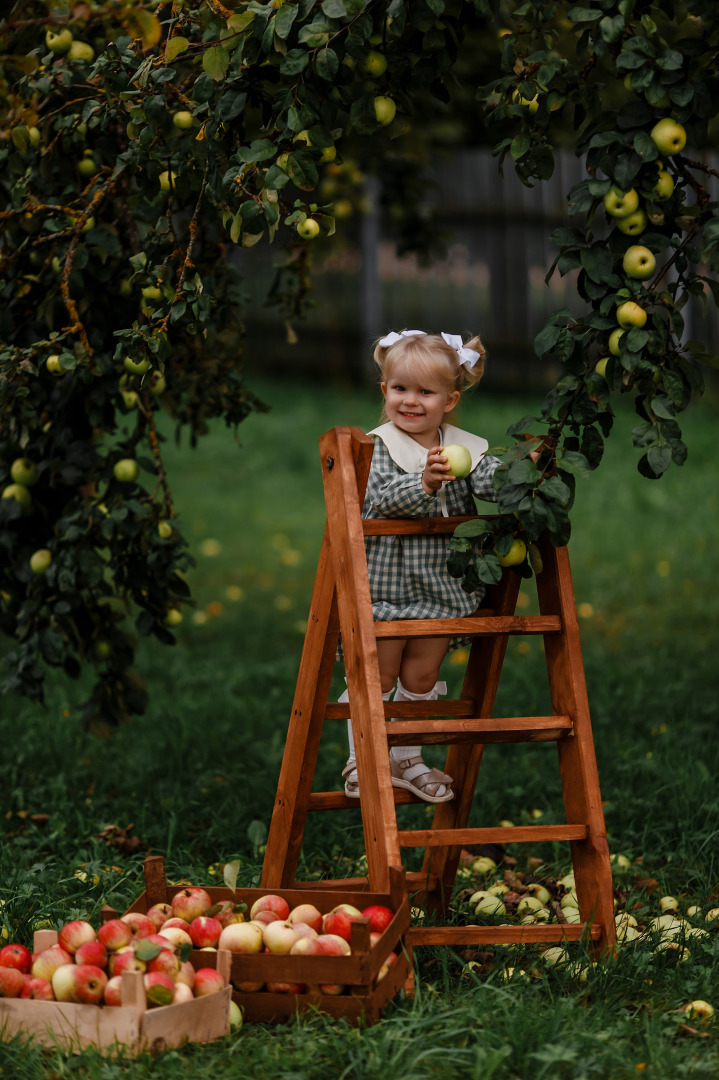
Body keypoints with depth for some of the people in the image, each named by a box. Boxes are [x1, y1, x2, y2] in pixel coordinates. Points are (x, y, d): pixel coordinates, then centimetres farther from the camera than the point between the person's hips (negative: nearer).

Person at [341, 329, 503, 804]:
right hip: (384, 585, -4)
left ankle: (407, 760, 28)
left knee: (421, 677, 14)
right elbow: (383, 498, -24)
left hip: (440, 587, 4)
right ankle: (362, 761, 15)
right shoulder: (378, 447, -9)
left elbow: (489, 482, -13)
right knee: (378, 677, 3)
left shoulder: (466, 448, 3)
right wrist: (425, 483, -41)